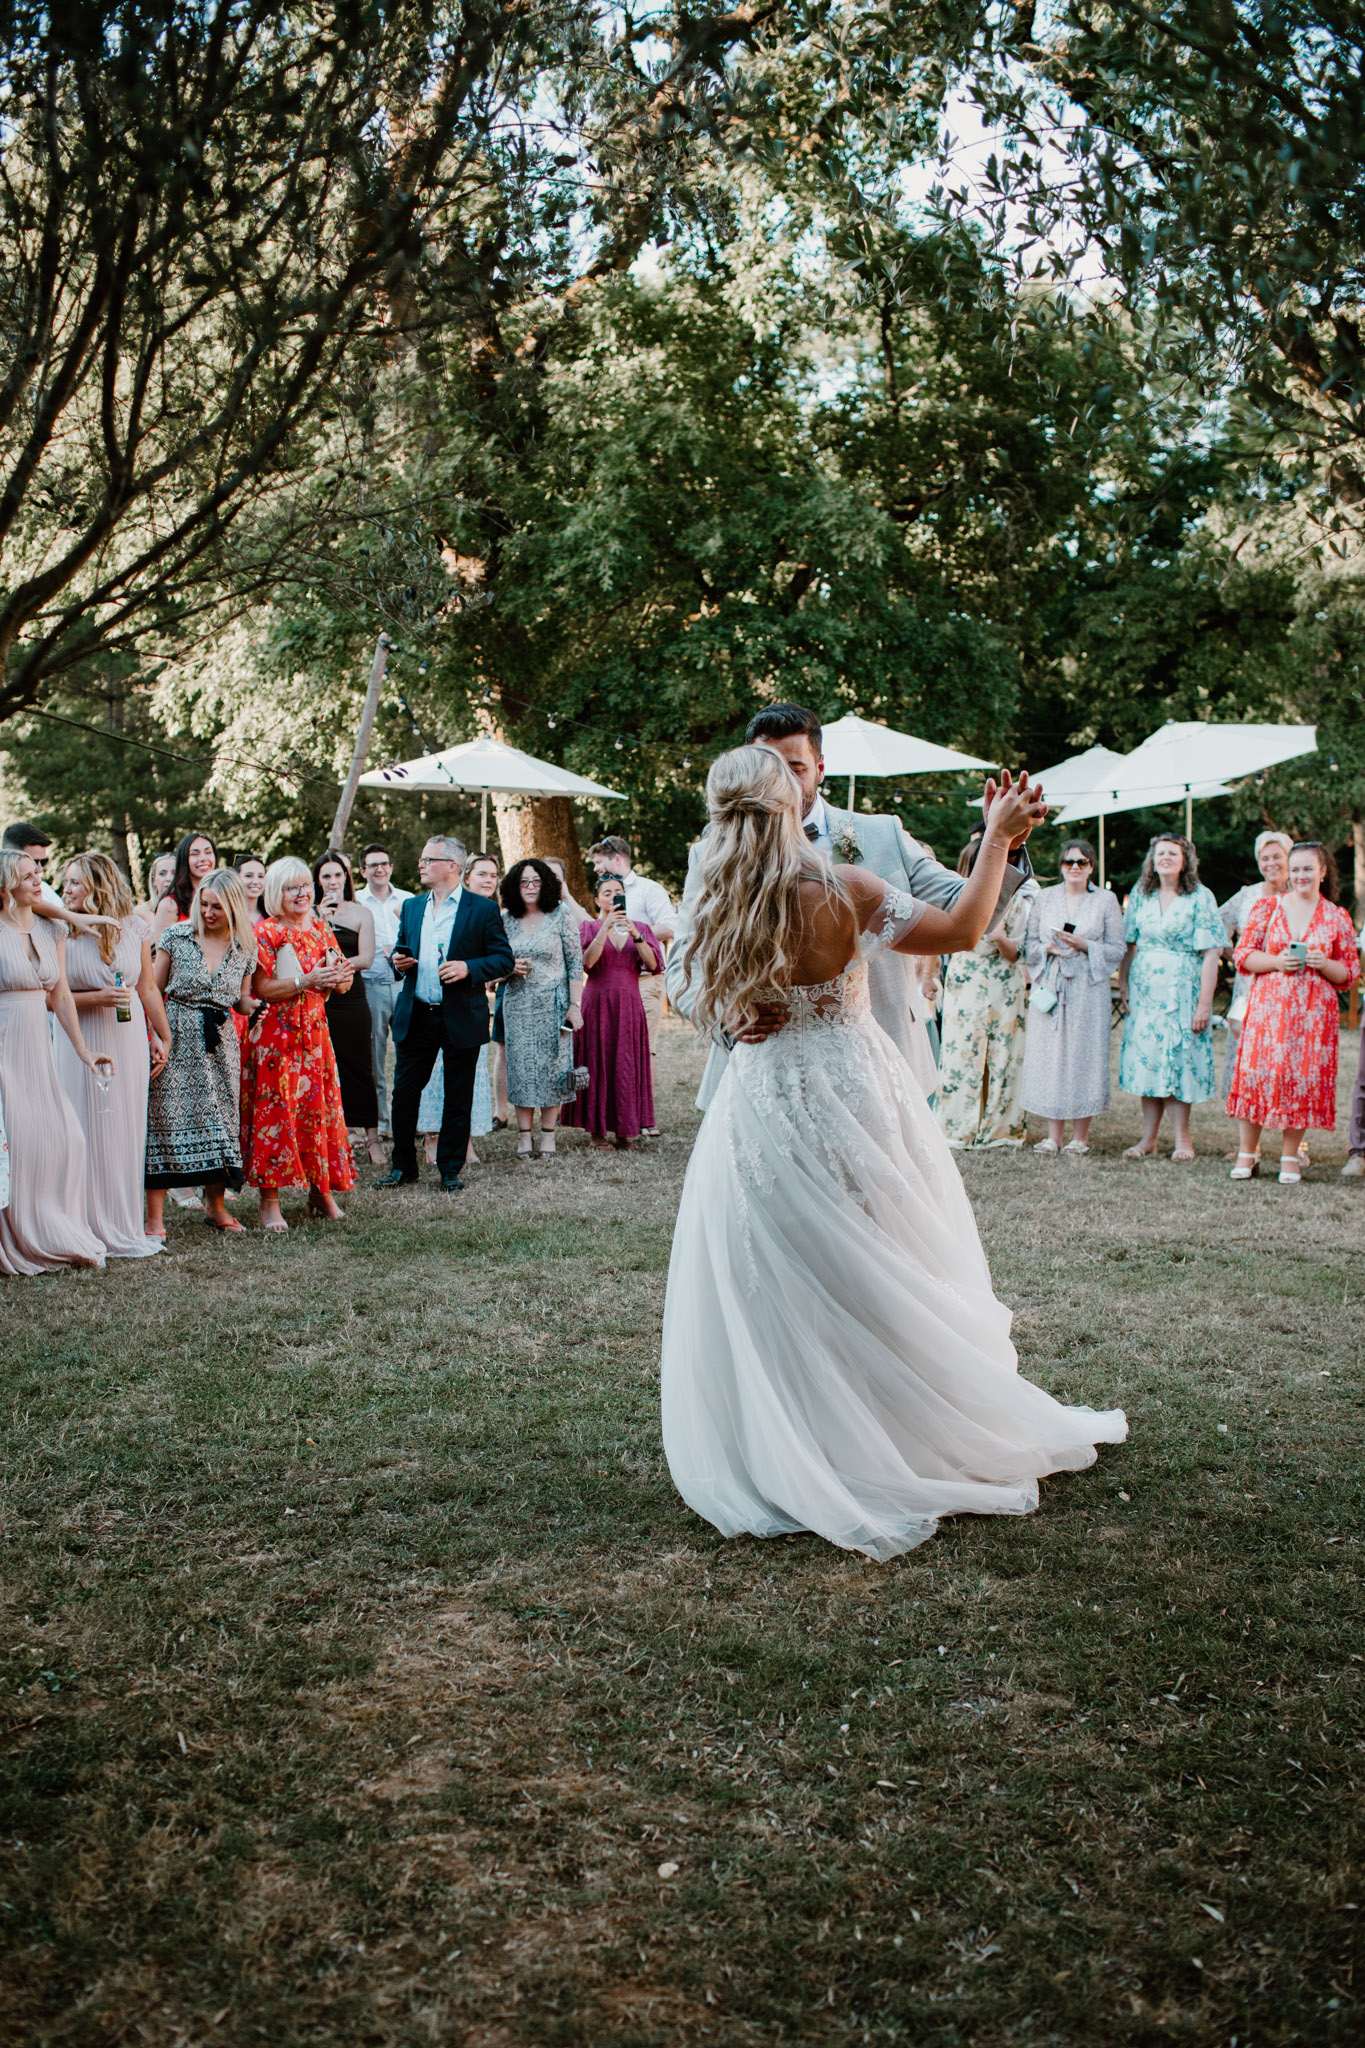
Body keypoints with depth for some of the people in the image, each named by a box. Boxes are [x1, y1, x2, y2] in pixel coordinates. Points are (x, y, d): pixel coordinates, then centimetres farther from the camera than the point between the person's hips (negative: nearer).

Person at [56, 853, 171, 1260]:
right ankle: (96, 1229, 11)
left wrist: (162, 1036, 11)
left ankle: (125, 1225, 19)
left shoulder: (134, 929, 3)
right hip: (83, 1042, -3)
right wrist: (97, 998, -18)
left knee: (127, 1131, 8)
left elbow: (148, 988, 10)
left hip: (130, 1038, 3)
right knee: (91, 1135, 0)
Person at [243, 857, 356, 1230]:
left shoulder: (321, 929, 12)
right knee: (275, 1111, -5)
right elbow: (260, 988, -15)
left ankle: (321, 1191, 18)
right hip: (275, 1034, -6)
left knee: (319, 1108, 8)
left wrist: (340, 976, -9)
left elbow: (342, 984, 14)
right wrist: (305, 981, -24)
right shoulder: (265, 932, -6)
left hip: (315, 1032, 6)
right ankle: (269, 1201, 0)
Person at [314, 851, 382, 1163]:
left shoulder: (360, 914, 5)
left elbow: (366, 958, -2)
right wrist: (321, 917, -11)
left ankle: (371, 1137, 6)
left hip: (350, 999, 0)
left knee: (358, 1067, 1)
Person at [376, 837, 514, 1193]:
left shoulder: (483, 909, -4)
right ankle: (404, 1167, 18)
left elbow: (504, 959, -4)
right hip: (416, 1016, 4)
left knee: (457, 1099, 5)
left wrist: (469, 968, -19)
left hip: (461, 1018, -4)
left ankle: (450, 1170, 17)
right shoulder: (411, 907, 11)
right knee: (404, 1093, 5)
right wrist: (398, 961, -2)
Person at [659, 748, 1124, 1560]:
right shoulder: (843, 889, -14)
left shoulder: (715, 907, -6)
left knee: (773, 1295, 11)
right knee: (885, 1284, 14)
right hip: (850, 1095, -1)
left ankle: (778, 1464, 18)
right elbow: (963, 929, -9)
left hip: (759, 1111, 2)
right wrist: (998, 836, 1)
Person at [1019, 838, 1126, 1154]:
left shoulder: (1106, 900, 5)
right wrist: (1048, 948, -9)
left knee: (1084, 1056, -2)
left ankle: (1080, 1136, 5)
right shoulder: (1044, 897, 11)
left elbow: (1117, 949, 2)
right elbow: (1029, 942, 11)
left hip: (1088, 989, -2)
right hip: (1049, 987, 2)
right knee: (1049, 1056, 1)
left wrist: (1084, 945, -12)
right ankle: (1054, 1134, 9)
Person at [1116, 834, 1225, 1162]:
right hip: (1144, 989, 4)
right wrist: (1123, 983, 5)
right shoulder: (1141, 894, 8)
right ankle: (1148, 1138, 8)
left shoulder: (1200, 897, -5)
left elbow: (1211, 953, -8)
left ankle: (1182, 1138, 8)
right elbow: (1128, 944, 14)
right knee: (1146, 1059, 3)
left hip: (1183, 989, -4)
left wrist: (1205, 1002, -13)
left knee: (1180, 1058, -2)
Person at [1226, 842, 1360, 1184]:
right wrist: (1276, 961, -12)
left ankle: (1290, 1158, 10)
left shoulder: (1337, 918, 8)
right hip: (1268, 1008, 0)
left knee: (1304, 1079, 0)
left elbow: (1349, 973, 9)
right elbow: (1243, 954, 4)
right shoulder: (1266, 907, 7)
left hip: (1314, 1013, 1)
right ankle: (1247, 1154, 3)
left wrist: (1325, 965, -11)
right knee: (1256, 1074, -6)